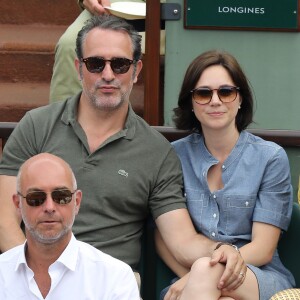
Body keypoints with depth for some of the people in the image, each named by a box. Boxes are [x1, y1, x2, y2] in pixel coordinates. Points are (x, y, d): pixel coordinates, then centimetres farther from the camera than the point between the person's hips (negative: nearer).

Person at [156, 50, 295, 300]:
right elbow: (163, 237, 5)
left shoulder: (271, 157, 0)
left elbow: (263, 249, -4)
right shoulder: (175, 155, 7)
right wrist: (192, 279, -16)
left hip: (260, 277, -1)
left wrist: (202, 276, -19)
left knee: (205, 269, -34)